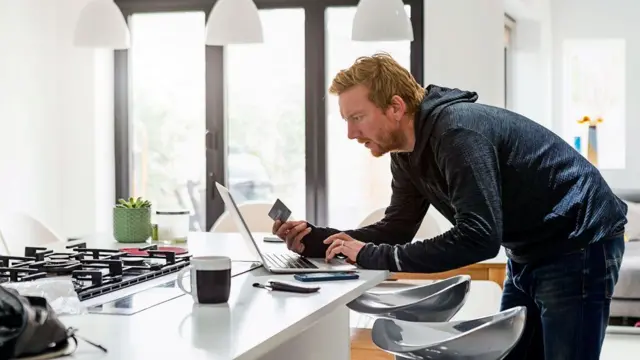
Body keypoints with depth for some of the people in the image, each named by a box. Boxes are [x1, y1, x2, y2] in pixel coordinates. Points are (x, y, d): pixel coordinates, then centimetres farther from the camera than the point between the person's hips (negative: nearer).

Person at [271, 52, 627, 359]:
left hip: (577, 245, -9)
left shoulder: (457, 131, -29)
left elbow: (478, 238, -34)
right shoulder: (407, 153, 0)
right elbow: (396, 229, 4)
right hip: (530, 252, 9)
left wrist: (371, 256, -31)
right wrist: (314, 239, -10)